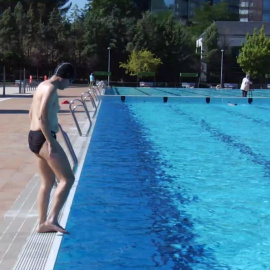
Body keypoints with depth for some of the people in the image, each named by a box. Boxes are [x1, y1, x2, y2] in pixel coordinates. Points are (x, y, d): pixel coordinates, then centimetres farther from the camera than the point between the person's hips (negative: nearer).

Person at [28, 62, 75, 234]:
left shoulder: (43, 86, 18)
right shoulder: (51, 88, -12)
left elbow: (32, 114, 25)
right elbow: (42, 116, -24)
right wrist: (50, 142, -24)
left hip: (34, 137, 10)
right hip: (43, 138, -10)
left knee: (48, 182, 15)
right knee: (67, 179, -11)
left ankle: (43, 223, 18)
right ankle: (52, 219, -16)